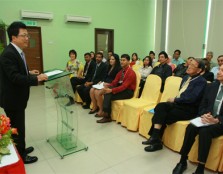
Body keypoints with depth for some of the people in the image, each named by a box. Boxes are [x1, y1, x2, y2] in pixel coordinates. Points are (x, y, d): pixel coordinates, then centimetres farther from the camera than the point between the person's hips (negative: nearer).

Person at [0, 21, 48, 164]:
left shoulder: (17, 51, 9)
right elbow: (14, 77, -29)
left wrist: (29, 72, 5)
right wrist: (36, 79, -28)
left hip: (17, 97, 10)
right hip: (12, 99, -10)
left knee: (18, 126, 22)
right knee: (17, 128, 6)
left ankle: (20, 149, 41)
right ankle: (20, 156, 24)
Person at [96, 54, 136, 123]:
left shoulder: (131, 73, -16)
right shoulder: (121, 71, 11)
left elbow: (124, 86, -25)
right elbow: (115, 81, 7)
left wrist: (111, 90, -33)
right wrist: (108, 85, -16)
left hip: (128, 91, -7)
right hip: (121, 88, 8)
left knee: (109, 95, -24)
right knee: (107, 92, -19)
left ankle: (107, 116, -16)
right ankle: (105, 113, -19)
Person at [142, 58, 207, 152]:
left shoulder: (201, 81, -8)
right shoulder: (186, 78, 17)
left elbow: (192, 98, -20)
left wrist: (175, 100, -11)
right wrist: (174, 100, -1)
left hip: (188, 110, -7)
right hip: (178, 105, 7)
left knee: (161, 115, -23)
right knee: (161, 106, -21)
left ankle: (156, 138, -9)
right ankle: (155, 138, -21)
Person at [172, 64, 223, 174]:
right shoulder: (211, 86, 11)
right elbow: (202, 106, 12)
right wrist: (204, 115, -10)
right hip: (207, 119, 4)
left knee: (204, 131, -32)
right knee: (191, 127, -24)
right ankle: (183, 161, -12)